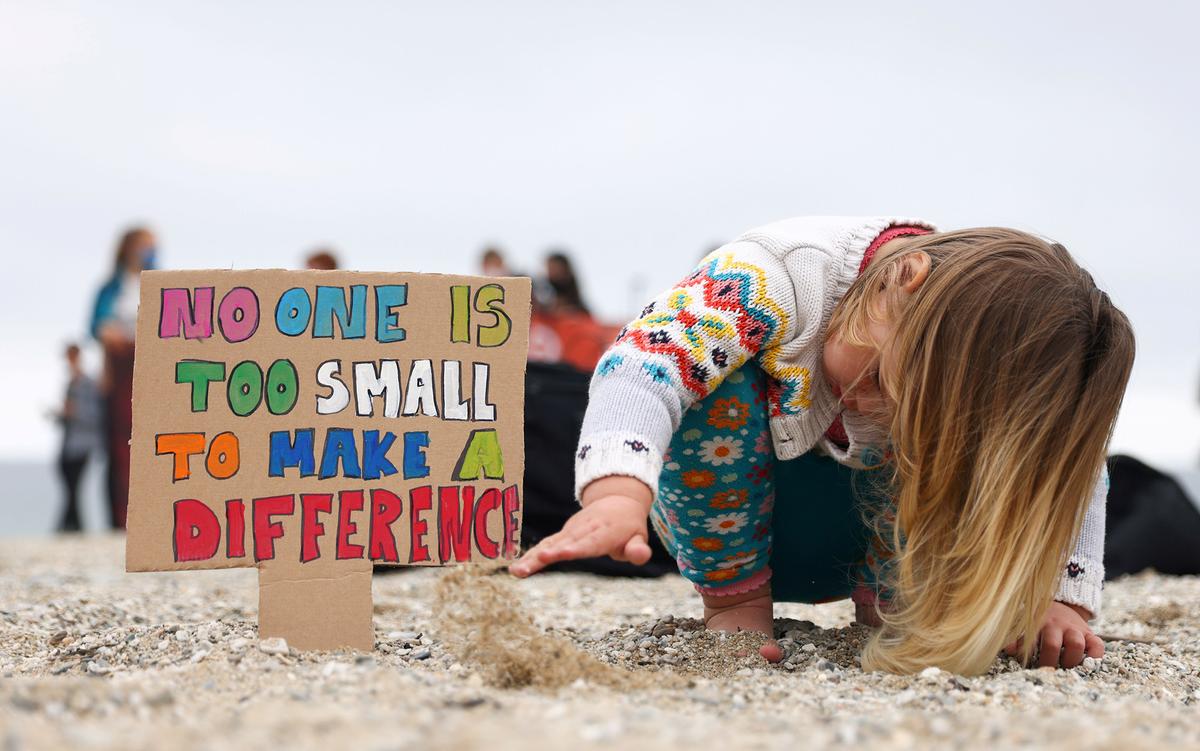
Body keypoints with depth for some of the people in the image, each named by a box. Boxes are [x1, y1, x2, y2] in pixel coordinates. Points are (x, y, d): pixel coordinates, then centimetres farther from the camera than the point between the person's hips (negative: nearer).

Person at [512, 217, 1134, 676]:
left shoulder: (998, 368, -26)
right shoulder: (783, 273, -39)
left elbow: (1078, 472, -17)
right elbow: (643, 360, -49)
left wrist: (1059, 600, -33)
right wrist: (618, 500, -66)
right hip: (721, 509, -2)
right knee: (719, 384, -36)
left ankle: (889, 595, -2)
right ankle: (733, 595, -18)